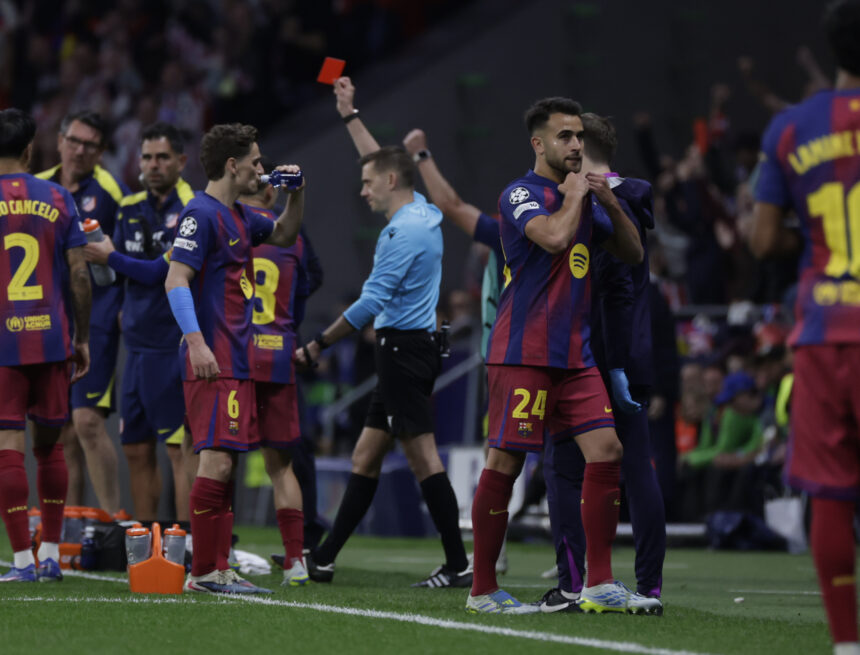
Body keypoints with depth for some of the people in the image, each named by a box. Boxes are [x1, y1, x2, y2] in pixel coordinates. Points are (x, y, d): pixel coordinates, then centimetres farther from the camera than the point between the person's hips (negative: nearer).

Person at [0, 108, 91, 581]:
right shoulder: (58, 200, 4)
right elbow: (79, 275, 3)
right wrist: (82, 339, 12)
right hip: (51, 338, 3)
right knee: (49, 445, 14)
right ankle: (51, 554, 18)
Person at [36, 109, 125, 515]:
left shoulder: (112, 192, -2)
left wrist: (128, 310, -8)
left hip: (95, 318, -5)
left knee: (87, 420, -16)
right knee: (63, 433, 7)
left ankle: (112, 520, -12)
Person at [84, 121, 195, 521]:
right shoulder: (130, 208, 13)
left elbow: (163, 272, -15)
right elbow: (117, 273, 14)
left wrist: (111, 258, -4)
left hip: (174, 348, -7)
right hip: (138, 346, 7)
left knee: (180, 450, -8)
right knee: (136, 449, 11)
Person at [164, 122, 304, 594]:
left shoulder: (239, 217, 18)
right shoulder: (202, 215, -10)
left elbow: (283, 235, 37)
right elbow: (176, 280, -18)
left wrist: (296, 196, 18)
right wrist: (196, 342, -27)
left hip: (236, 361, 10)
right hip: (212, 363, -10)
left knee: (224, 464, 9)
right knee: (217, 461, -14)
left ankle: (218, 570, 11)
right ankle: (204, 572, -12)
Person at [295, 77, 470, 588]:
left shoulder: (404, 232, -16)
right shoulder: (423, 213, 13)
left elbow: (371, 301, -18)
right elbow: (383, 162, 31)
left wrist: (317, 346, -13)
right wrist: (350, 116, 38)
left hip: (403, 349, -10)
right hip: (412, 349, 10)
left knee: (423, 458, -11)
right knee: (366, 457, 11)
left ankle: (458, 565, -12)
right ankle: (324, 560, 15)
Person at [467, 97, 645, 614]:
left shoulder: (582, 196, 18)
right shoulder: (521, 194, -6)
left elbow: (632, 253, 21)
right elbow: (554, 236, -25)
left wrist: (611, 203, 6)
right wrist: (575, 196, -8)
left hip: (575, 353, 7)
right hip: (524, 353, -7)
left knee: (606, 450, -4)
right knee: (505, 462, -5)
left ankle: (599, 585, -1)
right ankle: (482, 590, 2)